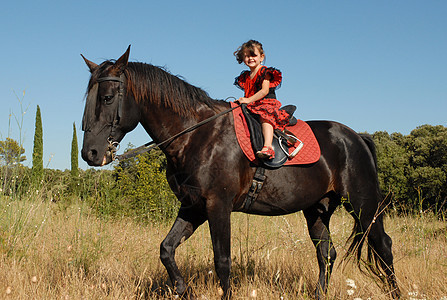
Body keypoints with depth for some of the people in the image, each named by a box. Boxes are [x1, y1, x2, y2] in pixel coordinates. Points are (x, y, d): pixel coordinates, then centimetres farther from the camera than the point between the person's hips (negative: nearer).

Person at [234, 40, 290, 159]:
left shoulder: (265, 72, 1)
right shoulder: (245, 77, 21)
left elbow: (264, 91, -12)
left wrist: (248, 100, -21)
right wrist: (242, 100, 1)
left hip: (267, 103, -8)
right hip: (250, 107, 8)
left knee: (265, 117, -36)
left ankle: (268, 146, -55)